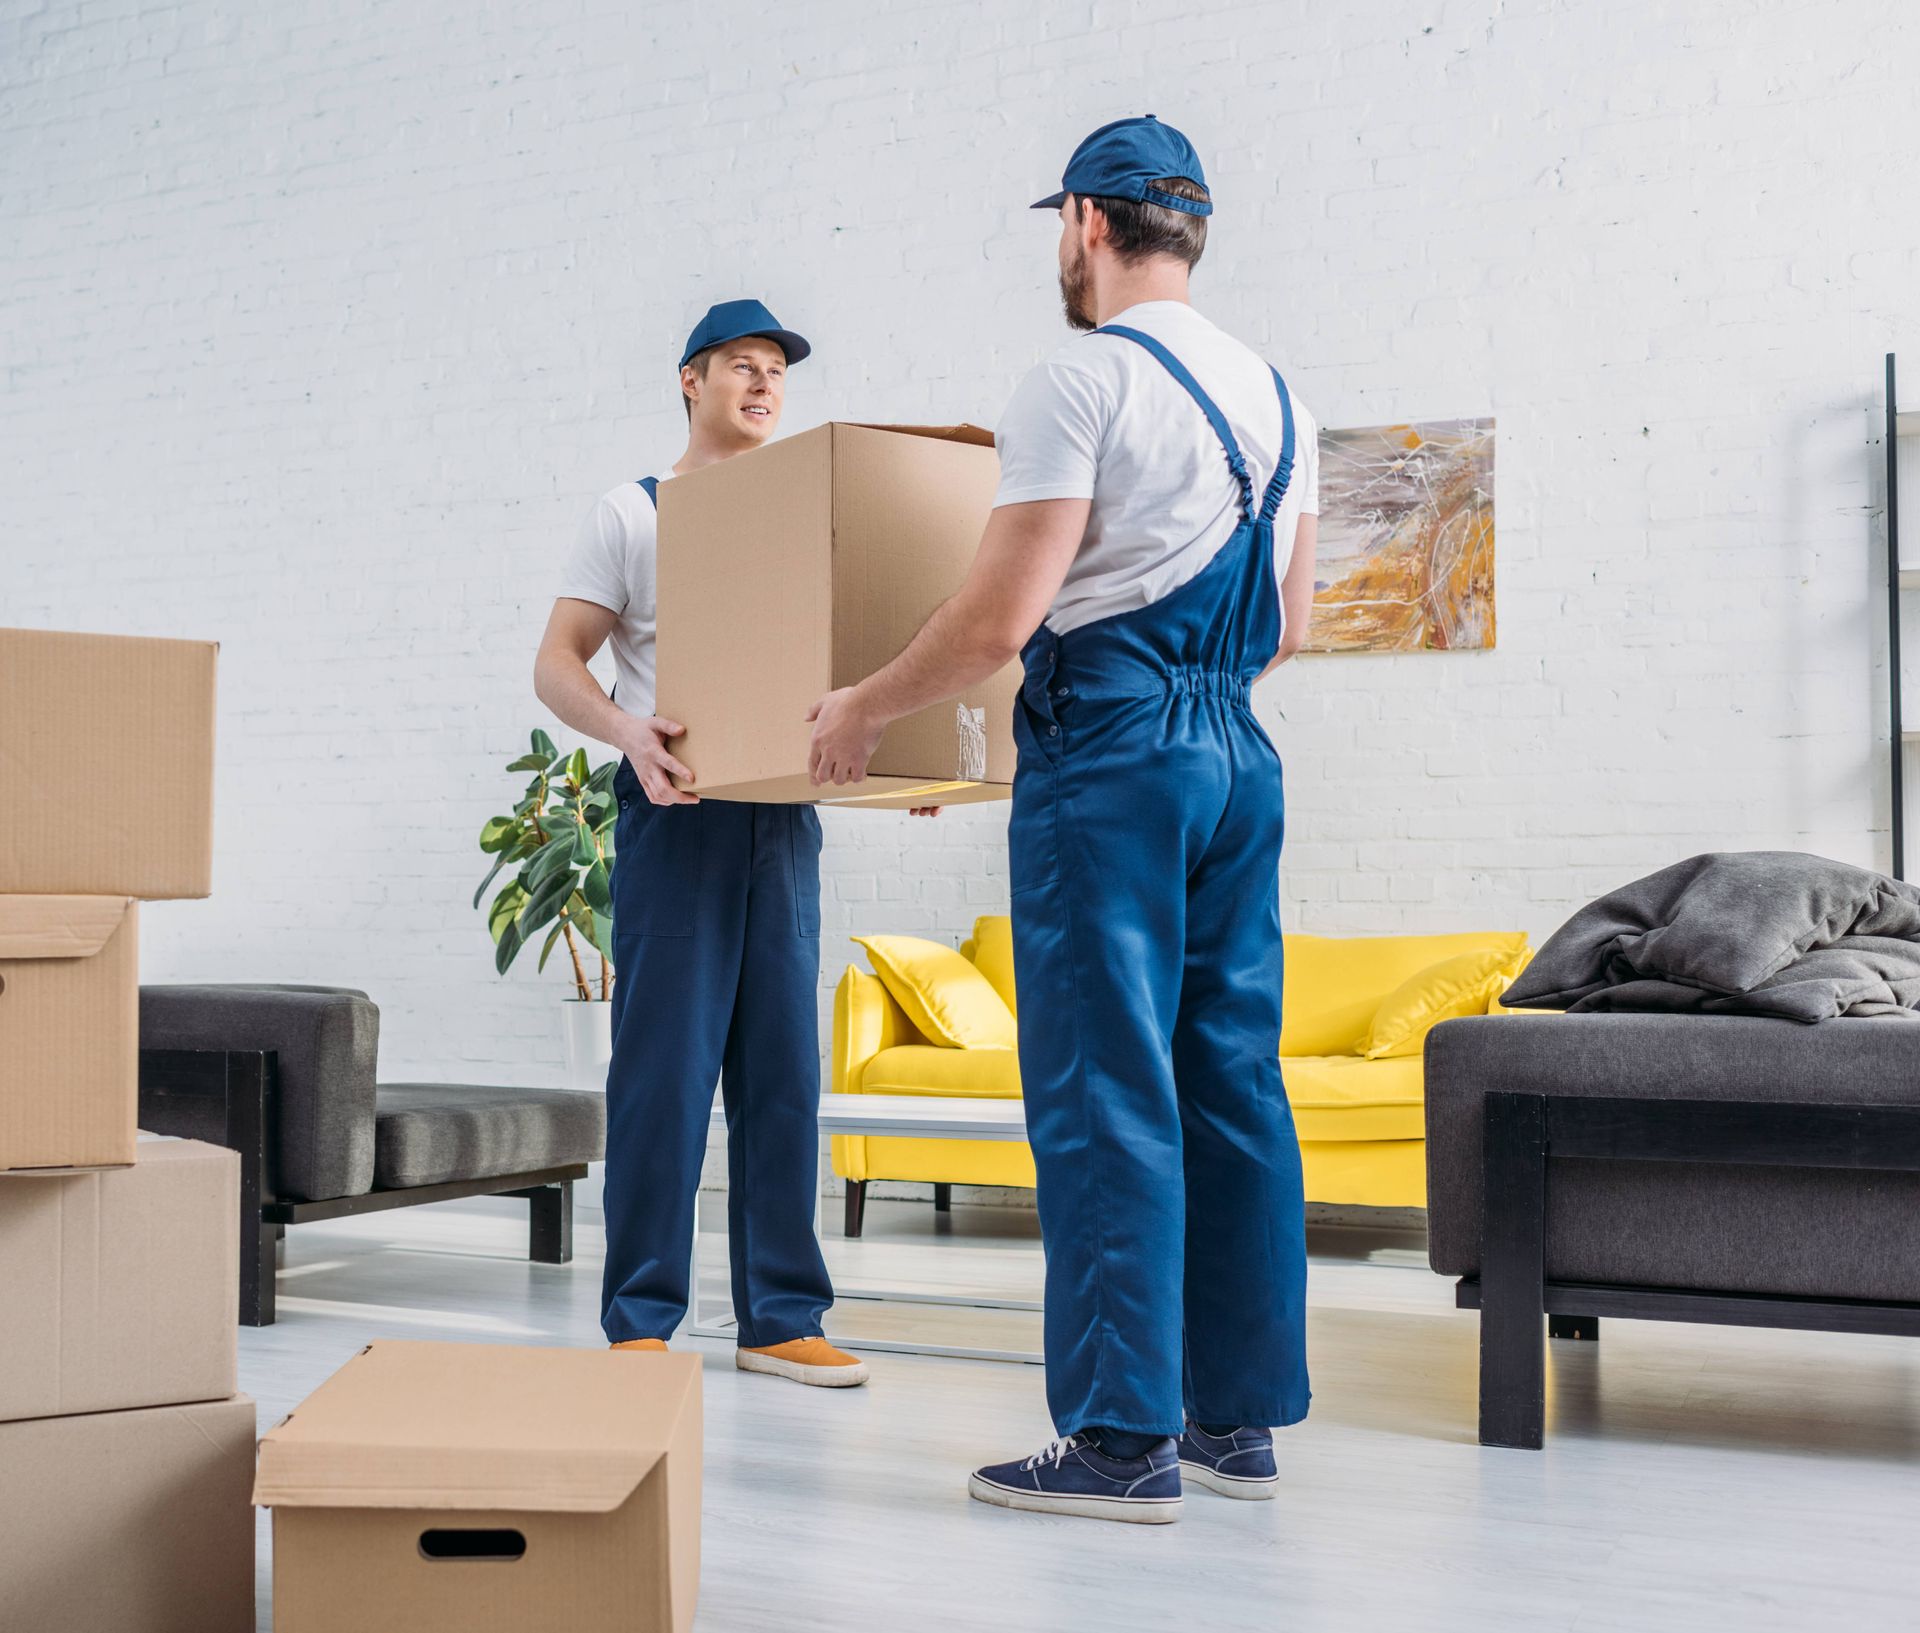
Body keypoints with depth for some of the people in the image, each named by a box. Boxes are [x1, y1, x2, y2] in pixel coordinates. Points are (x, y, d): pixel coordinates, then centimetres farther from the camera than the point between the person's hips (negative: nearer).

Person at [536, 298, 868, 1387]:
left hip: (786, 814, 4)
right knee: (666, 1065, -6)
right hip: (678, 809, -4)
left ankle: (781, 1318, 11)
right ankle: (641, 1321, 2)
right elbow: (556, 663, 0)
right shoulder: (633, 514, 6)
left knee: (784, 1069, 4)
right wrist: (628, 729, -20)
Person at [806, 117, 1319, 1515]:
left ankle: (1123, 1436, -3)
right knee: (1232, 1080, 9)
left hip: (1108, 748, -8)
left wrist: (863, 709, 1)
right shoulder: (1274, 394, 16)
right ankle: (1240, 1415, 15)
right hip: (1241, 751, 8)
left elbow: (1001, 619, -14)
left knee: (1106, 1093, -5)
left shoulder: (1083, 384, -9)